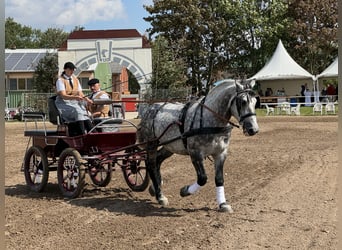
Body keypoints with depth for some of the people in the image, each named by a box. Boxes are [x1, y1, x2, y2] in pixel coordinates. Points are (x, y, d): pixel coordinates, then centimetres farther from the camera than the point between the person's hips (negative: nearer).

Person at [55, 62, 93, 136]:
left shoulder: (75, 79, 15)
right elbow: (63, 96, -18)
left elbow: (80, 93, 11)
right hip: (64, 104, -6)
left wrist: (86, 98, -12)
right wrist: (75, 97, -35)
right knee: (77, 111, -35)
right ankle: (82, 134, -43)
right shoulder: (60, 80, -5)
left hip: (74, 103, 6)